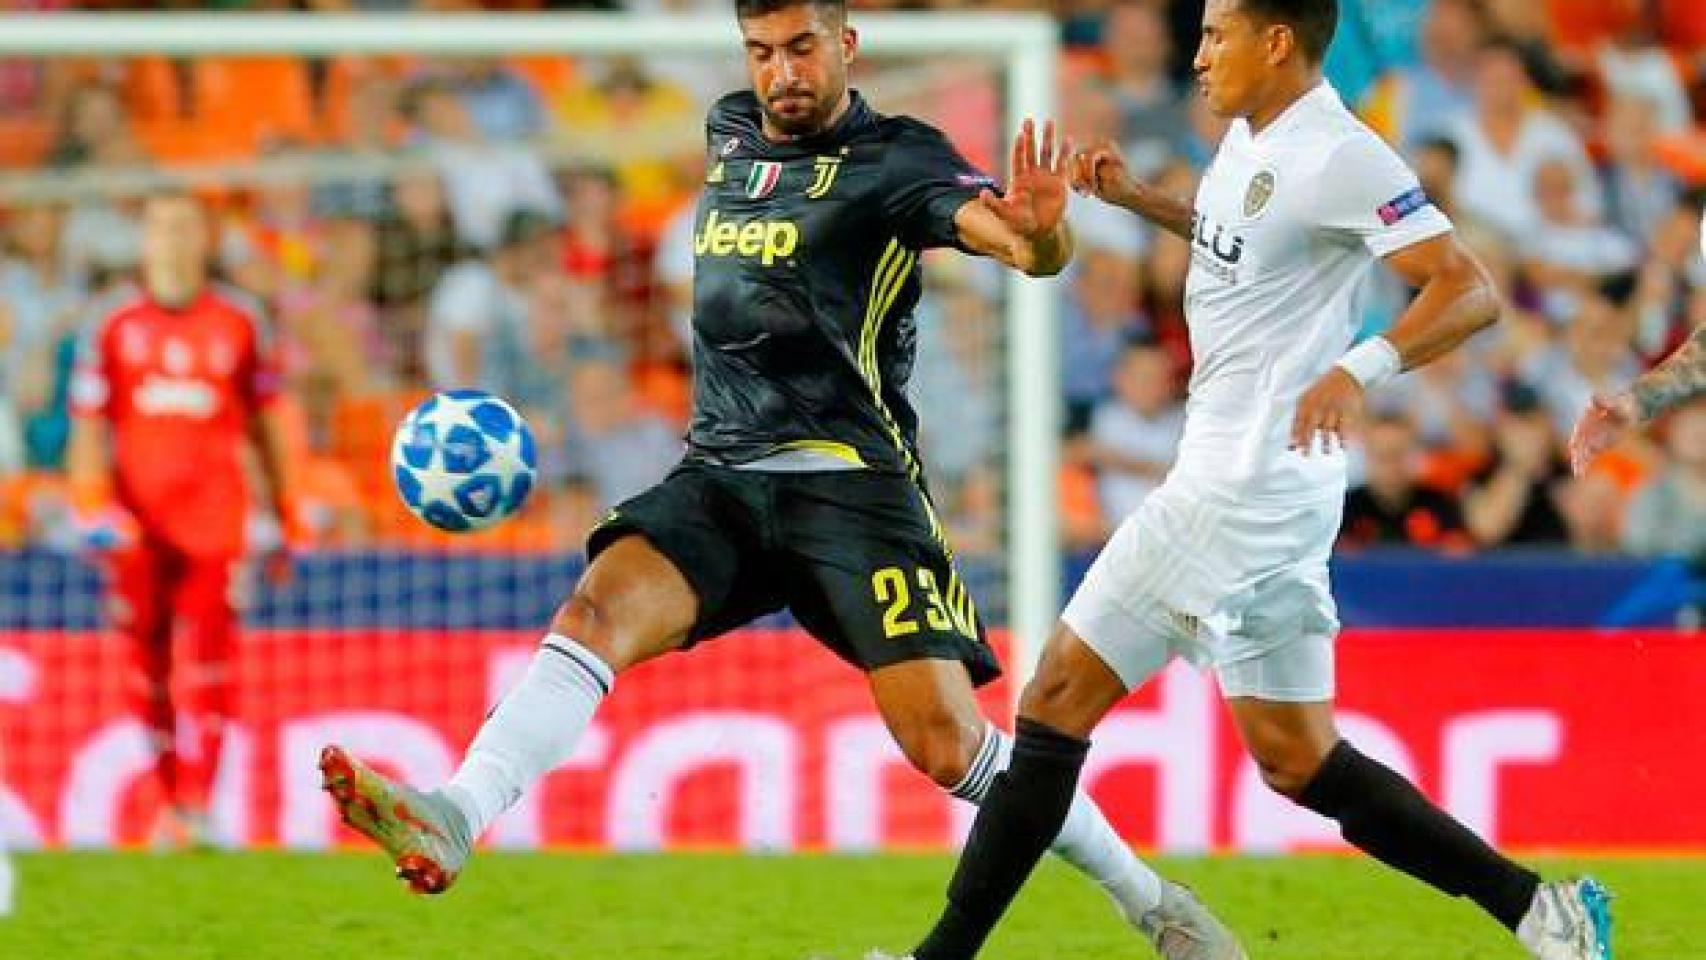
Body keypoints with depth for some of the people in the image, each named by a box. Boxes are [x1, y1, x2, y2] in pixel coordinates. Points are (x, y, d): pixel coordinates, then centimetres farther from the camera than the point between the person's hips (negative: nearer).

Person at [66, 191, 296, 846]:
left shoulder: (238, 324, 8)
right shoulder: (116, 328, 8)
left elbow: (264, 423, 14)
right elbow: (88, 423, 6)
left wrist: (283, 516, 12)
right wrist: (91, 500, -8)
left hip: (213, 516, -1)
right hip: (136, 518, 1)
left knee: (208, 657, -12)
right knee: (148, 662, 4)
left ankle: (196, 808, -17)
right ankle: (168, 798, 14)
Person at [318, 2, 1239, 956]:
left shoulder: (895, 159, -4)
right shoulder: (731, 133, 15)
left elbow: (992, 226, -21)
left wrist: (1038, 235, -45)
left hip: (850, 476, -5)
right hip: (720, 476, 5)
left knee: (945, 741, -12)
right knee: (597, 611, -23)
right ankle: (454, 821, -41)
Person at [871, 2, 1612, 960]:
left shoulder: (1337, 156, -16)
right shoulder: (1254, 140, 12)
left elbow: (1471, 290, -22)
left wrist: (1363, 366, -36)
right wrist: (1135, 197, 20)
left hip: (1247, 486, -10)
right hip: (1255, 483, 10)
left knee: (1060, 697, -5)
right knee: (1298, 762, 11)